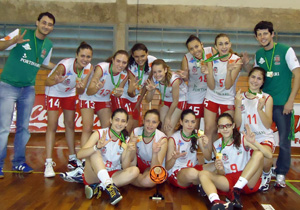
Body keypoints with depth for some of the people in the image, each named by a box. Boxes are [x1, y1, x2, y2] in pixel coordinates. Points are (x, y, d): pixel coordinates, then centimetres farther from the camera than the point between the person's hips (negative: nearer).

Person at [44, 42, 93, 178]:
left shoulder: (89, 68, -20)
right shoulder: (64, 65, -35)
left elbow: (81, 91, -16)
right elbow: (47, 82, -35)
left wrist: (79, 87, -38)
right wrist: (57, 81, -56)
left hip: (70, 93, 5)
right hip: (54, 92, -5)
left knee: (70, 125, 9)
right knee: (52, 126, -10)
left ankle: (72, 158, 20)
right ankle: (48, 163, -8)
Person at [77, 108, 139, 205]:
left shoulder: (125, 141, 0)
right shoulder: (99, 134, -9)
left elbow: (125, 167, -7)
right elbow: (79, 154, -22)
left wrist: (128, 151, -24)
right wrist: (97, 147, -39)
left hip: (111, 175, 3)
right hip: (93, 175, -3)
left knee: (135, 171, -23)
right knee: (95, 151, -28)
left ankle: (99, 187, -26)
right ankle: (109, 186, -38)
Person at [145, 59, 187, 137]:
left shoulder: (174, 80, -36)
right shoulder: (154, 79, -23)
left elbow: (175, 101, -22)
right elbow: (148, 100, -13)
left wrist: (168, 117, -12)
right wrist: (150, 90, -36)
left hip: (180, 100, -4)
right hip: (166, 100, 4)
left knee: (169, 130, -11)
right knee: (163, 129, 5)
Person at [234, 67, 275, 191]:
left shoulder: (267, 98, 1)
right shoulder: (240, 97, 6)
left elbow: (268, 125, -7)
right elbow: (237, 124, -2)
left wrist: (260, 108, -22)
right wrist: (238, 106, -16)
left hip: (264, 137, -2)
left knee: (264, 157, -35)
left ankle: (266, 175, 4)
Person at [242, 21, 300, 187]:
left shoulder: (286, 50, -7)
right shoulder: (259, 54, 8)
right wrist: (247, 65, -2)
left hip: (282, 104, -5)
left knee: (284, 141, 3)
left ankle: (281, 175, 17)